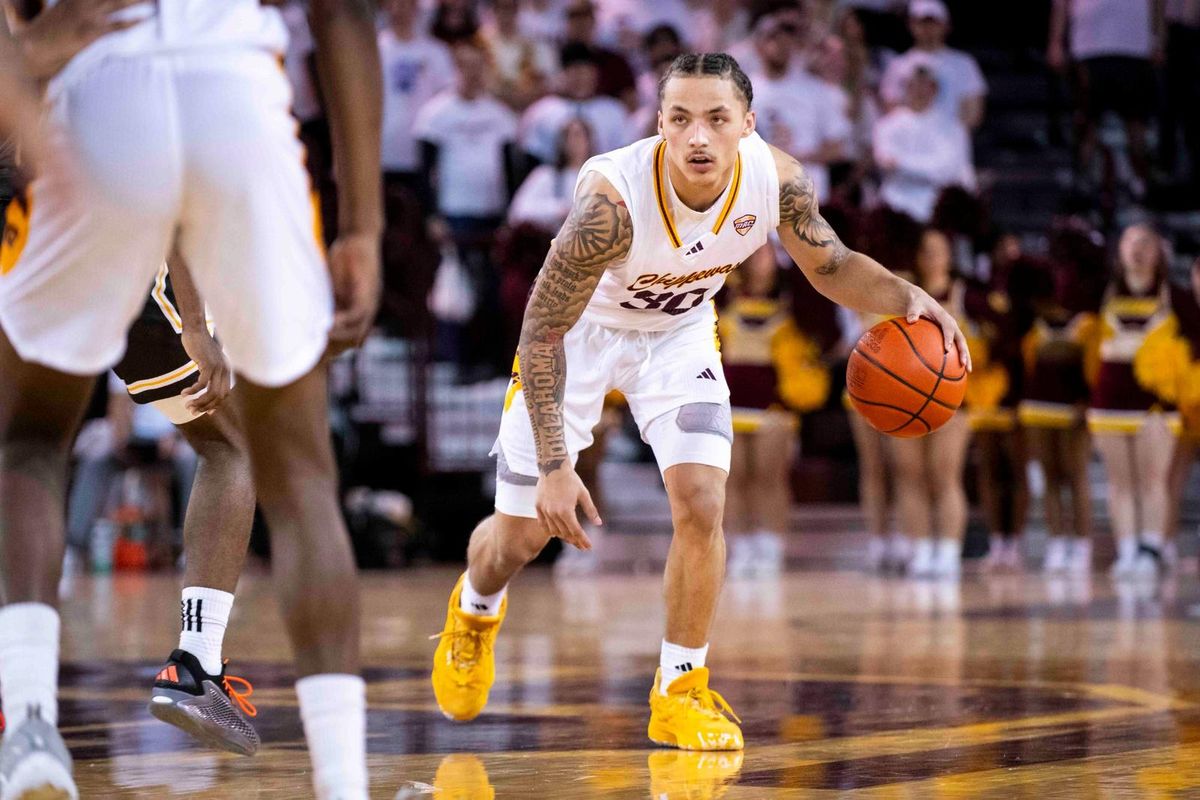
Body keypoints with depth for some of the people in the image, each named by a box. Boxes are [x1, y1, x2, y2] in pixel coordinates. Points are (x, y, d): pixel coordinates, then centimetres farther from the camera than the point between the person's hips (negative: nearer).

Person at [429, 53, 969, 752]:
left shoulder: (776, 178, -25)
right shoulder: (614, 197, -39)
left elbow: (832, 265, -4)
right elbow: (542, 331, -31)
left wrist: (907, 297, -24)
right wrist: (555, 465, -35)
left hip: (680, 333, 3)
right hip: (579, 329, -3)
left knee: (702, 506, -14)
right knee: (521, 535, 5)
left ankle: (680, 694, 4)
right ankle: (474, 613, 41)